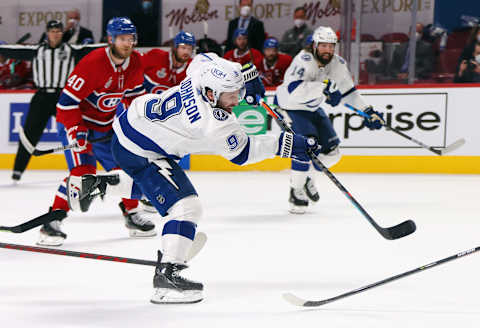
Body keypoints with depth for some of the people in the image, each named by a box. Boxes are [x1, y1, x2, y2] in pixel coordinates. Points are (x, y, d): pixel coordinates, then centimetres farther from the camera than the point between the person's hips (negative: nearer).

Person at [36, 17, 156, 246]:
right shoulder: (93, 63, -27)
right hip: (74, 121, -7)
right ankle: (52, 222, -22)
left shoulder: (134, 62, -4)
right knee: (83, 171, -23)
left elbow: (134, 94, 15)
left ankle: (132, 214, 27)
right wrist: (77, 133, -31)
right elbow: (67, 101, -26)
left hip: (106, 125, 7)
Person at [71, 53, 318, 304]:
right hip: (138, 152, -10)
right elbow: (243, 152, -18)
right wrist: (286, 144, -16)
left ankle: (97, 184, 63)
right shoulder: (214, 124, -33)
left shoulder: (203, 70, -15)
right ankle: (166, 275, -16)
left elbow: (204, 58, 11)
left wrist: (246, 77, 13)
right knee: (186, 206, -17)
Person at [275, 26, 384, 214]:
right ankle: (296, 192, -12)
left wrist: (368, 113, 1)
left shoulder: (338, 64, -6)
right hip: (289, 106, -8)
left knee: (331, 152, 4)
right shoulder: (304, 61, -29)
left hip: (312, 109, 8)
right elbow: (295, 90, -44)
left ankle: (303, 176, 28)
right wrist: (324, 87, -51)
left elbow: (348, 92, 8)